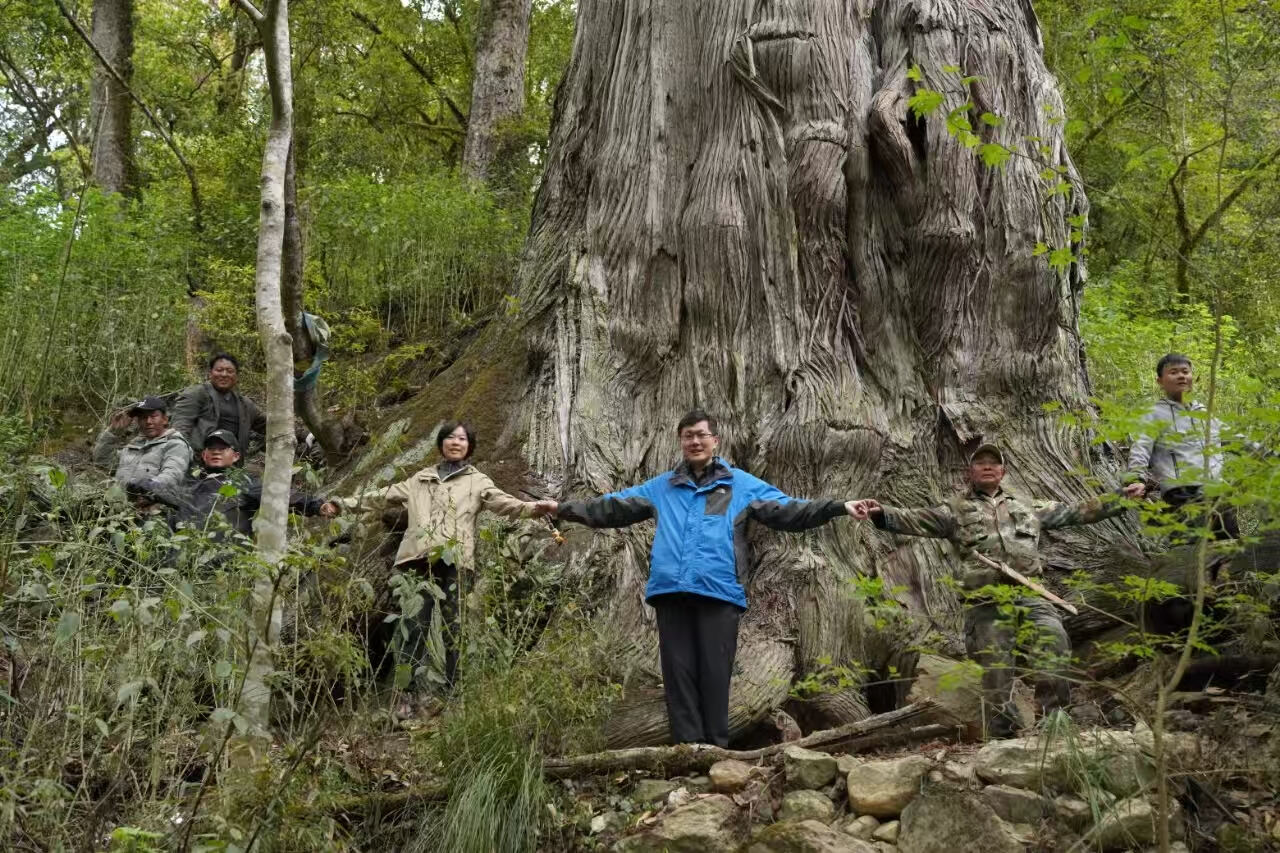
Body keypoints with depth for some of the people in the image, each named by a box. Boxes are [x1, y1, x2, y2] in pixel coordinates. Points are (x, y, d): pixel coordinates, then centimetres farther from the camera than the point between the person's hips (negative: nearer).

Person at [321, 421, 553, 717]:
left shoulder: (477, 481, 15)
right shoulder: (420, 479, 24)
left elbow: (503, 502, -1)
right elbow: (383, 496, 25)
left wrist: (533, 508, -20)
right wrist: (344, 504, 22)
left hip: (456, 561, -2)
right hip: (420, 559, 2)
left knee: (454, 629, -3)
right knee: (413, 627, -6)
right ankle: (414, 692, -2)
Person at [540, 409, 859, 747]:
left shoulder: (743, 485, 14)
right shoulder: (660, 487, 21)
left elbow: (789, 511, 7)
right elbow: (611, 508, 23)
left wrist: (841, 507, -5)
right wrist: (562, 508, 17)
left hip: (719, 592, -3)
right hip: (670, 592, 3)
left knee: (715, 672, -2)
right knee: (678, 671, 3)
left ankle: (716, 749, 4)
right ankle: (687, 746, 9)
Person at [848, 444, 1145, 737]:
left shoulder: (1027, 507, 26)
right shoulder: (955, 511, 15)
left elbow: (1076, 512, 27)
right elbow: (914, 520, 1)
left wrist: (1122, 498, 21)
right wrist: (879, 513, -18)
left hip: (1031, 596, 2)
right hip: (987, 604, -2)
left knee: (1057, 654, -14)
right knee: (996, 675, -4)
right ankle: (1003, 738, 4)